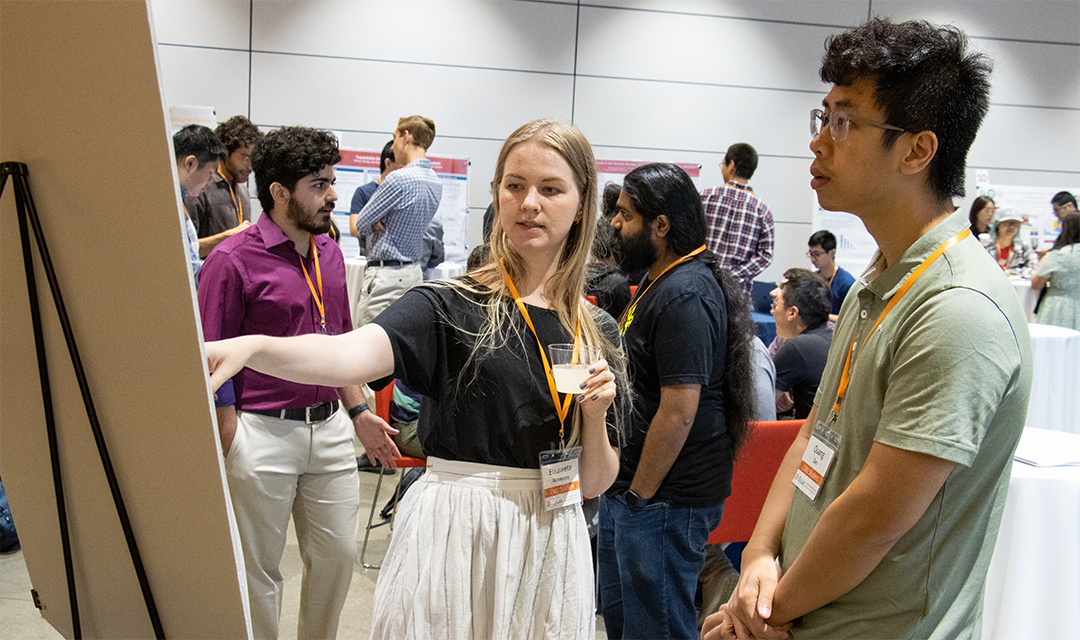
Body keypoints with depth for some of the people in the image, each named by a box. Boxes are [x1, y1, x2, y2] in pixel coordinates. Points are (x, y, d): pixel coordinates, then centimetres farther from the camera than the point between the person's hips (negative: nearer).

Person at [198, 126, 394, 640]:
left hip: (329, 428, 6)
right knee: (258, 570, 8)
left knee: (338, 555, 14)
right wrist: (230, 452, -11)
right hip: (263, 433, -6)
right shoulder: (233, 260, -12)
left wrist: (358, 412, 15)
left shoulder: (329, 253, 9)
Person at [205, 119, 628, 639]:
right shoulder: (452, 305, -7)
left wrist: (595, 413, -14)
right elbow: (353, 355, -27)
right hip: (453, 534, -3)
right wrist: (250, 347, -45)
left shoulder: (597, 332, 4)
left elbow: (594, 483, 6)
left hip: (549, 547, 4)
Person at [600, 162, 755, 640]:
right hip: (631, 484, 11)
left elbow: (678, 412, -26)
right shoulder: (661, 281, 13)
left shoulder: (686, 296, -22)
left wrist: (638, 495, -19)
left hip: (663, 500, -11)